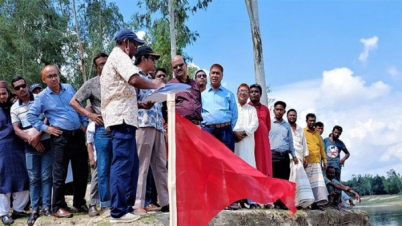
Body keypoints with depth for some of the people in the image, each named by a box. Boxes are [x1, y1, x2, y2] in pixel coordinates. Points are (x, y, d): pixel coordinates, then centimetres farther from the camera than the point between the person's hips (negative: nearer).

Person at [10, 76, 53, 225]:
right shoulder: (14, 108, 6)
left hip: (46, 143, -2)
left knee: (46, 177, 2)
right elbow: (16, 129, 4)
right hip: (30, 147, 2)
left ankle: (46, 206, 9)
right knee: (33, 179, 5)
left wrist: (38, 135, -14)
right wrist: (32, 140, -10)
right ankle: (35, 209, 10)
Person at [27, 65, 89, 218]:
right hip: (60, 138, -4)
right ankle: (58, 207, 9)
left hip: (78, 135, 4)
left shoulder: (69, 88, 9)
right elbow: (31, 115, 3)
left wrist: (85, 123, 11)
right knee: (60, 174, -1)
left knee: (82, 171, 9)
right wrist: (45, 128, -5)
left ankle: (80, 203, 24)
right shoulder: (42, 97, -2)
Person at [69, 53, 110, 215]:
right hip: (103, 130, -2)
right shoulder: (91, 84, 3)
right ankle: (105, 204, 11)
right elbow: (73, 102, 5)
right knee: (103, 168, 2)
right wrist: (89, 114, -5)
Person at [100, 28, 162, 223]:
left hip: (121, 117, 11)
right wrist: (155, 85, -7)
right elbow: (134, 80, -23)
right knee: (122, 165, -10)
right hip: (122, 118, -11)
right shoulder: (119, 56, -6)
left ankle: (127, 206, 17)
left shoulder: (114, 59, 26)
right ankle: (118, 211, -7)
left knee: (131, 164, 13)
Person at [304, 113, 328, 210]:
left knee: (319, 181, -5)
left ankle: (320, 201, -6)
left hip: (317, 162, 5)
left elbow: (321, 147, 24)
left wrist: (324, 159, 17)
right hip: (307, 162, -4)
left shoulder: (317, 133, 20)